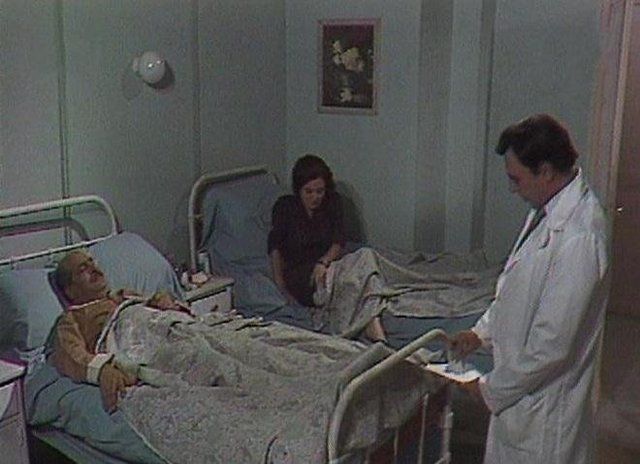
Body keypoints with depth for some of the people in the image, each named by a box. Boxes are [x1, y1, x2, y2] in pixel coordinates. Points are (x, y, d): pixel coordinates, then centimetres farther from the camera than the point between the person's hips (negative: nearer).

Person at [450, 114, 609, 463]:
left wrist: (493, 389, -15)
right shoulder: (549, 209, 2)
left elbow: (552, 344, -27)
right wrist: (483, 331, 11)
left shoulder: (577, 238, -30)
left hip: (544, 406, -9)